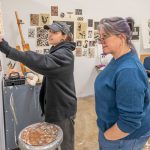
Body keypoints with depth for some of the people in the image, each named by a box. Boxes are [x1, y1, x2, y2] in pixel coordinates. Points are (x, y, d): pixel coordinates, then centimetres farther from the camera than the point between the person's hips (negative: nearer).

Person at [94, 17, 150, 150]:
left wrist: (105, 137, -16)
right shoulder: (118, 60, 1)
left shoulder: (128, 70, -31)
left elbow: (130, 121, -31)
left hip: (124, 137, -8)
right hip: (113, 126, 9)